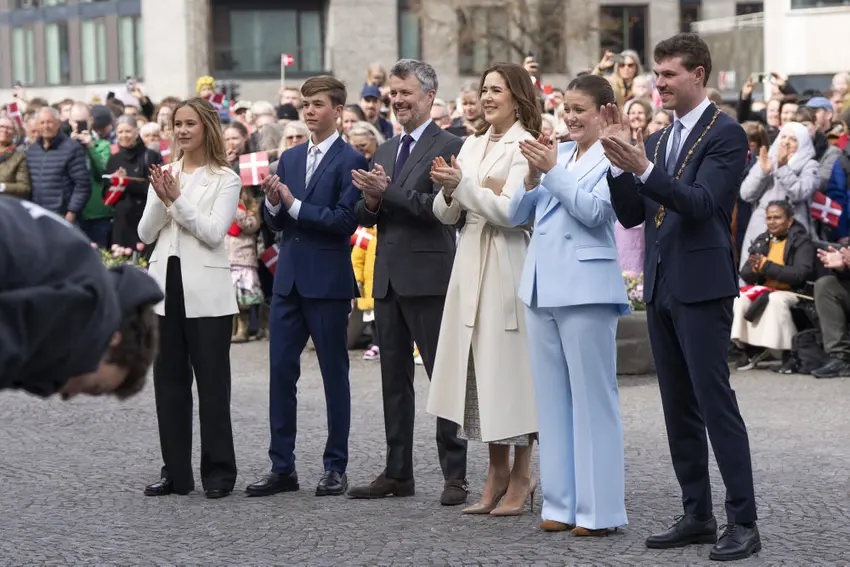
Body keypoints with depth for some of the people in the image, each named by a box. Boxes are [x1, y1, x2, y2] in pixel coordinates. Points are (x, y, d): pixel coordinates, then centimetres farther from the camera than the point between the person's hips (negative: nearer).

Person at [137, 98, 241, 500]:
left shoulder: (225, 179, -2)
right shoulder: (164, 175, 12)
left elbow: (213, 232, -12)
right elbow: (145, 234, 5)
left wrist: (177, 198, -15)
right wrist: (162, 199, -11)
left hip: (206, 291, -5)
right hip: (165, 285, 5)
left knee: (212, 383, 0)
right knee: (169, 381, 8)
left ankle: (218, 472, 8)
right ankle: (176, 471, 15)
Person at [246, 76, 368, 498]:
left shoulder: (351, 161, -6)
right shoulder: (290, 158, 14)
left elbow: (345, 220, -16)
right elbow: (275, 222, 14)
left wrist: (294, 204, -15)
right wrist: (273, 203, -8)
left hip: (328, 282, -6)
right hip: (289, 278, 6)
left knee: (334, 374, 3)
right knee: (281, 371, 4)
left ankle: (336, 467, 10)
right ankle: (282, 467, 10)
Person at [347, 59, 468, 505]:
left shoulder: (450, 148, -6)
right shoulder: (384, 152, 17)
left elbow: (439, 208, -18)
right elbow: (366, 215, 15)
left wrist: (388, 192, -23)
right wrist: (370, 202, -6)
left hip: (429, 279, -8)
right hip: (388, 279, 8)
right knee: (394, 379, 12)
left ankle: (455, 476, 0)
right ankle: (398, 473, 19)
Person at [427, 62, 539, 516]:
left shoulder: (524, 146, -5)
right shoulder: (472, 145, 15)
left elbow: (510, 211, -14)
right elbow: (446, 215, 14)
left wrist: (462, 183, -16)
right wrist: (448, 192, -6)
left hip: (508, 265, -7)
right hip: (471, 265, 7)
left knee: (511, 364, -3)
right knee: (480, 367, 7)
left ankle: (521, 478, 6)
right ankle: (497, 472, 16)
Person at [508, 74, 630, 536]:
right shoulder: (556, 154, 14)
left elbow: (593, 210, -16)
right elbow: (517, 215, 12)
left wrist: (552, 170, -13)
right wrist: (532, 177, -5)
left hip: (585, 288, -7)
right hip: (542, 288, 7)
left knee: (592, 398, -3)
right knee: (551, 398, 10)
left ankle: (599, 509, 0)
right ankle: (561, 503, 16)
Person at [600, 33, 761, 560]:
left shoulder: (726, 134, -8)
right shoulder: (657, 141, 15)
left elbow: (701, 204, -19)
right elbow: (631, 214, 10)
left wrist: (642, 168, -28)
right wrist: (619, 160, -4)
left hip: (702, 288, -8)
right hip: (661, 289, 8)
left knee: (716, 403, -8)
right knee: (679, 408, 11)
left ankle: (743, 521, -3)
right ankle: (698, 515, 18)